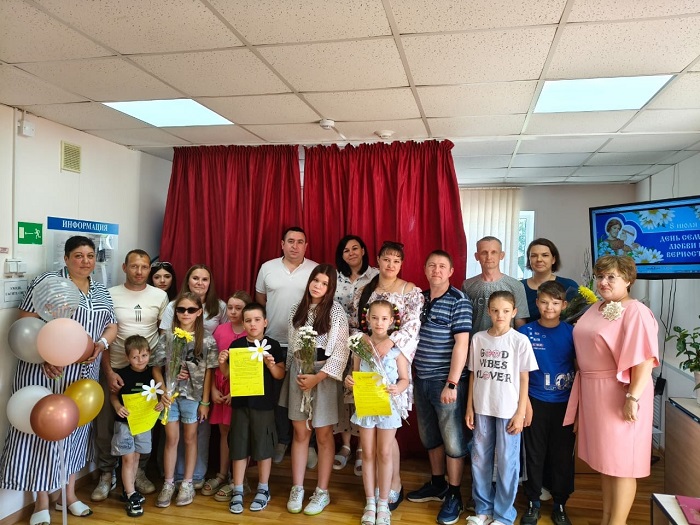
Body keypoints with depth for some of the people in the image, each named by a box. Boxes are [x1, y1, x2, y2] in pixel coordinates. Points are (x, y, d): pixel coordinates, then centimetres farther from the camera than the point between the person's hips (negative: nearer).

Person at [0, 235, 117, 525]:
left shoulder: (100, 290, 10)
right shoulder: (47, 282, -8)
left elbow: (111, 326, 12)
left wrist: (102, 344, -9)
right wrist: (44, 356, -22)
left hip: (84, 375, 5)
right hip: (47, 372, -5)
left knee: (75, 430, 15)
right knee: (43, 429, 3)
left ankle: (70, 494, 30)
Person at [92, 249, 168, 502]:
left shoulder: (160, 296, 1)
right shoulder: (110, 295, -1)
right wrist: (108, 371, -8)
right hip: (114, 369, 0)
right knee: (106, 424, 4)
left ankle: (139, 471, 24)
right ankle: (106, 474, 22)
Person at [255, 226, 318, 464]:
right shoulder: (267, 267, 4)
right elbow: (259, 299, 13)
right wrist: (273, 318, 8)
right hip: (274, 342, 2)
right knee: (277, 393, 11)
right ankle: (281, 440, 27)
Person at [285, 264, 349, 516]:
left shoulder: (336, 311, -10)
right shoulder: (297, 309, 5)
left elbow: (341, 351, -13)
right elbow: (292, 346, 13)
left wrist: (317, 377, -18)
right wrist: (289, 372, 8)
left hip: (324, 375, -4)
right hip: (298, 374, 4)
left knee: (323, 434, 6)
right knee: (300, 432, 10)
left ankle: (322, 491, 19)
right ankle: (297, 488, 21)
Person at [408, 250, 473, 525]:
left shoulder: (459, 300, -10)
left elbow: (461, 344, -15)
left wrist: (452, 383, -19)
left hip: (446, 381, -6)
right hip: (421, 378, 6)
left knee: (452, 439, 6)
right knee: (429, 436, 18)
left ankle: (454, 495, 22)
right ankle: (437, 484, 36)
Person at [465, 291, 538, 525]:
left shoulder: (520, 341, -6)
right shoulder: (478, 338, 2)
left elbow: (524, 379, -3)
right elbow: (473, 374, 7)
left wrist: (520, 413, -6)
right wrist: (470, 407, 6)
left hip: (508, 410, -3)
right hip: (482, 408, 3)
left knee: (507, 462, 6)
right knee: (479, 460, 12)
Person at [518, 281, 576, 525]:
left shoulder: (571, 333, -2)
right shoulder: (525, 332, -4)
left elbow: (580, 369, 2)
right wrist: (525, 402, -6)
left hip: (565, 404, 1)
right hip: (536, 402, -1)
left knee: (563, 456, 10)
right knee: (534, 455, 9)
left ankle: (560, 505, 28)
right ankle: (533, 503, 26)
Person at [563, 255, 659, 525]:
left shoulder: (636, 312, -15)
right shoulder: (596, 309, 11)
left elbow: (645, 359, -22)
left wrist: (633, 397, -25)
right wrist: (583, 388, 16)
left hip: (618, 394, -8)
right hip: (593, 392, 9)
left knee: (621, 461, 3)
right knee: (605, 458, 18)